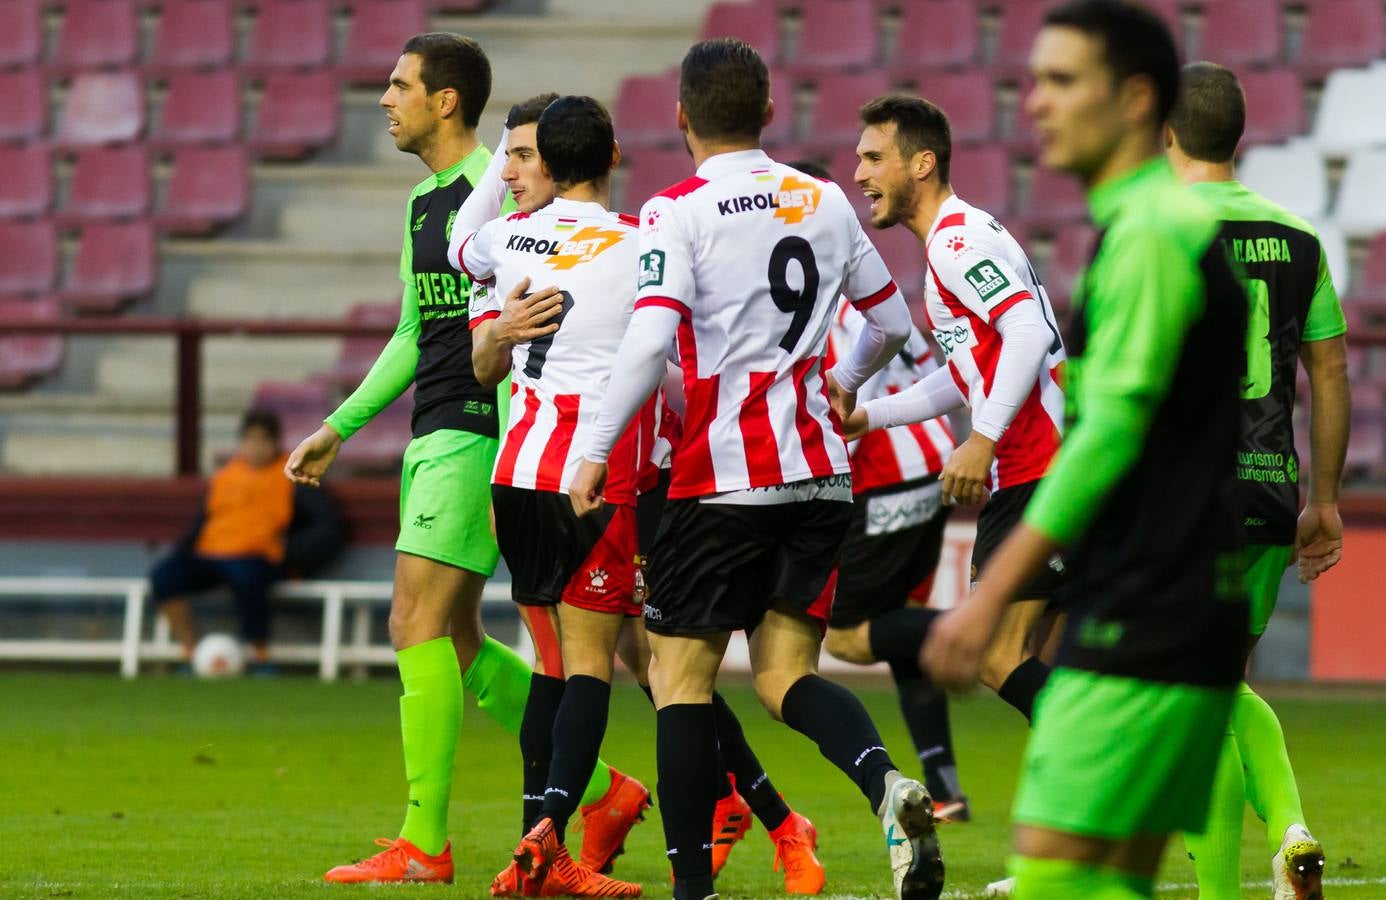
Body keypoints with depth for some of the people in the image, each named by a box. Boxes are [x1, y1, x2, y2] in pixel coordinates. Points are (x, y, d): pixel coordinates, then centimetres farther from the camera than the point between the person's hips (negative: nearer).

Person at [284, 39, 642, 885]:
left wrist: (508, 466, -22)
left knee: (418, 624, -12)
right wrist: (338, 428, 26)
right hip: (435, 434, 10)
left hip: (477, 434, -10)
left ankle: (424, 843, -9)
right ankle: (602, 790, 18)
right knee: (456, 642, 10)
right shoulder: (424, 201, 18)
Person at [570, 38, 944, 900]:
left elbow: (650, 342, -19)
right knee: (786, 674, 7)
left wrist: (596, 451, -12)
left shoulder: (678, 211, -8)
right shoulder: (827, 202, 10)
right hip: (819, 473, 5)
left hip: (722, 477, -5)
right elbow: (893, 322, 20)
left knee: (681, 674, 5)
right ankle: (887, 784, -23)